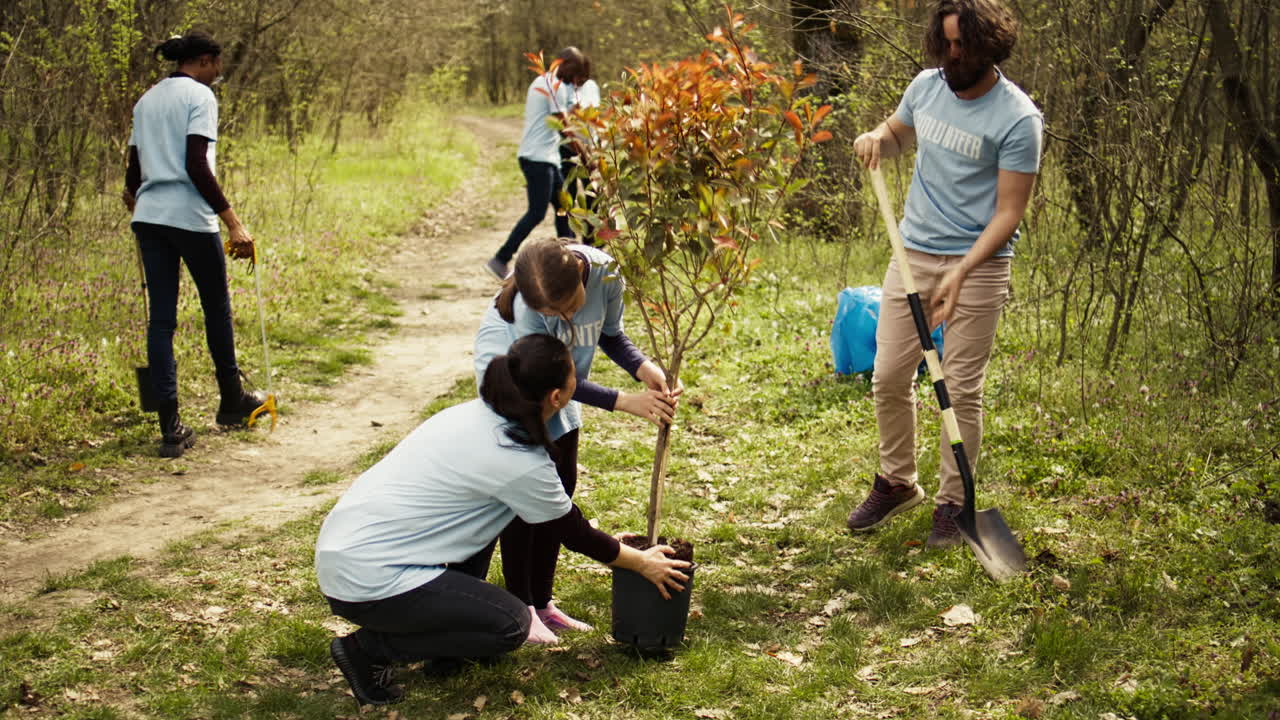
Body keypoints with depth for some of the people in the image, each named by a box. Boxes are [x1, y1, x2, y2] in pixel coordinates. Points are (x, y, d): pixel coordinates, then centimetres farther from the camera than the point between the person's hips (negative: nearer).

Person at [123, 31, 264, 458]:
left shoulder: (146, 101, 15)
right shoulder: (199, 96, -6)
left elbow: (134, 170, 18)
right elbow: (197, 167, -17)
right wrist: (233, 223, -18)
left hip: (149, 216, 6)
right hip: (190, 216, -6)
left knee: (161, 316, 3)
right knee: (216, 306, 14)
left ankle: (171, 429, -1)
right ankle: (231, 402, 29)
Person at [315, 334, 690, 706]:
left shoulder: (476, 413, 8)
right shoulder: (519, 461, -17)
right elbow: (572, 532, -1)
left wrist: (607, 543, 32)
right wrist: (642, 563, 15)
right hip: (364, 579, -9)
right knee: (511, 625, -6)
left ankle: (451, 629, 22)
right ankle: (367, 648, 1)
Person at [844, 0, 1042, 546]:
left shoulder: (1017, 119, -15)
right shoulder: (927, 86, 3)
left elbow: (1009, 212, -15)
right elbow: (899, 134, 25)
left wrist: (961, 273, -26)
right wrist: (877, 139, 0)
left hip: (978, 262, -5)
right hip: (913, 252, 6)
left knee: (961, 389, 0)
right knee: (889, 378, 8)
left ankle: (952, 502, 16)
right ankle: (897, 483, 28)